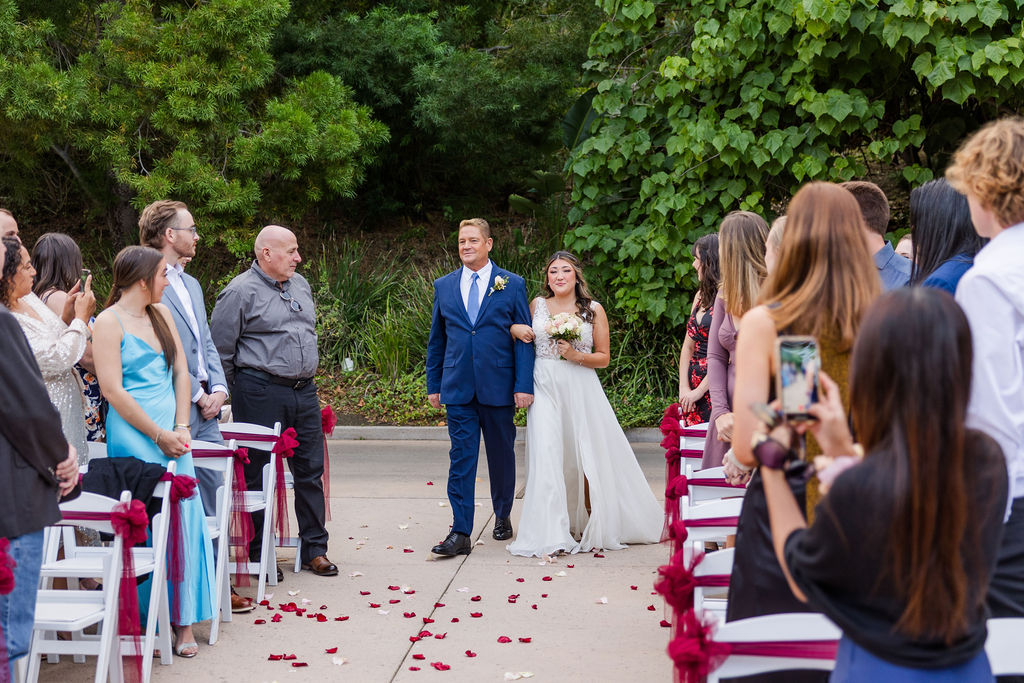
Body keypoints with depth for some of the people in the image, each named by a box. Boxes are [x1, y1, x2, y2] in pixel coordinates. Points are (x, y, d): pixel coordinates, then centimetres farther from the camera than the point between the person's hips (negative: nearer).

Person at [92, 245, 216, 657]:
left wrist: (182, 428, 2)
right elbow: (113, 390, -12)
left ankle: (183, 621, 1)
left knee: (185, 520, -2)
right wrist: (160, 435, -10)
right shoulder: (109, 322, -6)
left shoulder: (161, 314, 15)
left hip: (173, 434, 6)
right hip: (135, 438, -6)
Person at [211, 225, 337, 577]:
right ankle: (256, 555, 9)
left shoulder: (300, 285, 14)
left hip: (304, 390, 7)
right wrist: (241, 393, 1)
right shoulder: (241, 291, -9)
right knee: (258, 475, -1)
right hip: (261, 393, -7)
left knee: (310, 469, 8)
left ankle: (314, 550, 17)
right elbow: (220, 349, -6)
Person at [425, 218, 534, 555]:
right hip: (458, 388, 1)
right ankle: (460, 533, -5)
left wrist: (524, 385, -8)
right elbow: (436, 340, 14)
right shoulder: (443, 286, 9)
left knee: (501, 456, 11)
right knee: (461, 459, -3)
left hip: (498, 387, -1)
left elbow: (524, 338, 0)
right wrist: (433, 385, 10)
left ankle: (502, 515, 31)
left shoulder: (512, 284, 2)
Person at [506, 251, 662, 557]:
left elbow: (603, 357, 5)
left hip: (581, 390, 0)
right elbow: (516, 329, 22)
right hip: (545, 390, 0)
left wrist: (576, 355, -13)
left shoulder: (594, 310, 4)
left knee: (589, 456, 2)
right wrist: (514, 329, -1)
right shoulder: (537, 305, 8)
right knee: (548, 456, -9)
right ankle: (550, 534, -8)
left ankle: (594, 528, 20)